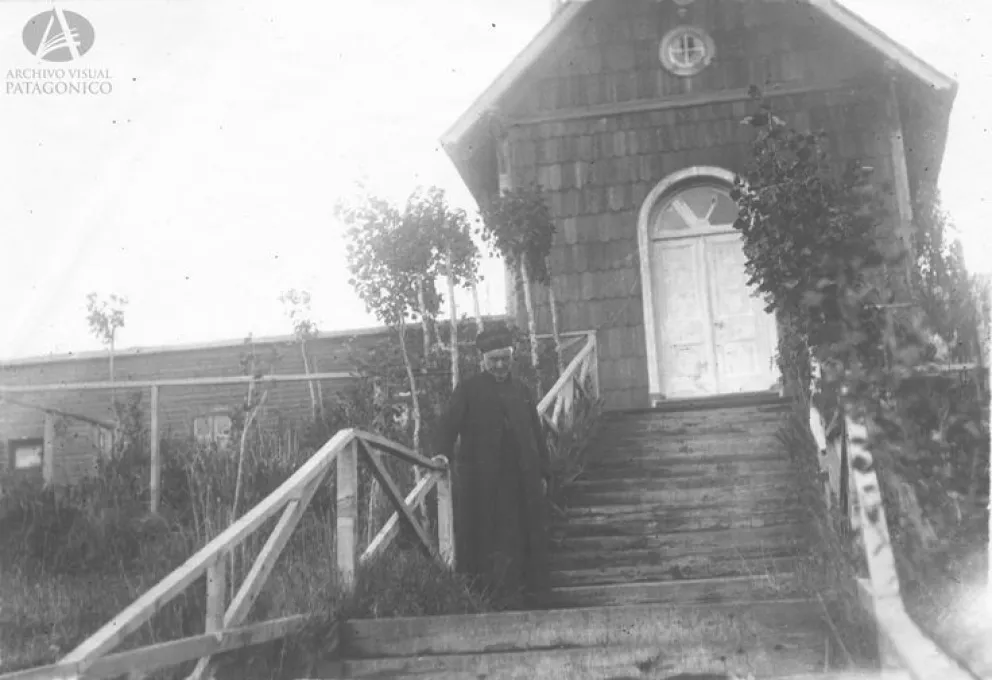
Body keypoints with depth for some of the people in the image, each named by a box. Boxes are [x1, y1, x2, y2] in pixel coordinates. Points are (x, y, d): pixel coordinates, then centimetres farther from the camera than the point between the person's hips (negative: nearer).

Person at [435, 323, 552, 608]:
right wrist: (443, 454, -21)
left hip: (522, 480, 4)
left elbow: (537, 434, 17)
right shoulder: (469, 389, 4)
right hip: (484, 481, -4)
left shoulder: (520, 390, 16)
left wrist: (544, 473, 11)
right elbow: (449, 425, -3)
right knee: (491, 539, -3)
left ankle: (525, 592, 9)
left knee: (525, 538, 3)